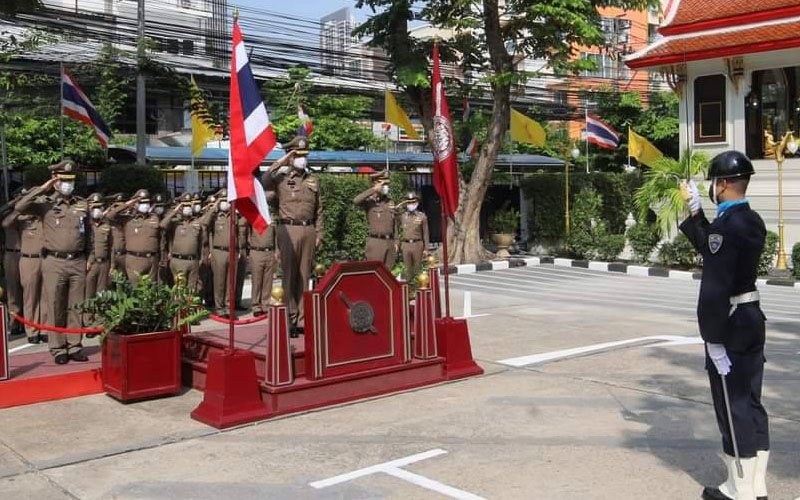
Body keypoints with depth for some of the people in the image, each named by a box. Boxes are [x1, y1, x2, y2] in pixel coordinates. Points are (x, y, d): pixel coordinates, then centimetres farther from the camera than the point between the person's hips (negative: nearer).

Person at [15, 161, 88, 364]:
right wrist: (42, 189, -15)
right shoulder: (45, 203, 0)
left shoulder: (82, 204, 9)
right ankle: (58, 349, 9)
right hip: (54, 263, -3)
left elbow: (89, 234, 15)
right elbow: (20, 207, -17)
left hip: (78, 262, 3)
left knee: (76, 307, 7)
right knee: (55, 308, 1)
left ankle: (75, 347, 15)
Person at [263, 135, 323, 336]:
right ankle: (291, 319, 4)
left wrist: (319, 233, 10)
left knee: (304, 275, 8)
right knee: (290, 275, -1)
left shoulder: (313, 180, 13)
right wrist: (280, 161, -15)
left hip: (308, 230, 4)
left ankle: (302, 319, 15)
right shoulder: (281, 177, 1)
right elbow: (264, 182, -21)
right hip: (288, 229, -4)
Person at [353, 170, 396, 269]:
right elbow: (356, 201, -28)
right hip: (375, 242, -6)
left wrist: (395, 242, 13)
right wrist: (373, 189, -24)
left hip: (389, 242, 6)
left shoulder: (390, 202, 12)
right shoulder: (370, 201, -5)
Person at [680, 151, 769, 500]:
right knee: (751, 404, 15)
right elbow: (711, 250, 21)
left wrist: (712, 338, -22)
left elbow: (715, 287, -26)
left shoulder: (725, 226, -21)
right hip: (753, 316, 9)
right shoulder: (753, 222, 8)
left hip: (731, 324, -9)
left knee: (733, 407, 2)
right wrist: (695, 212, 18)